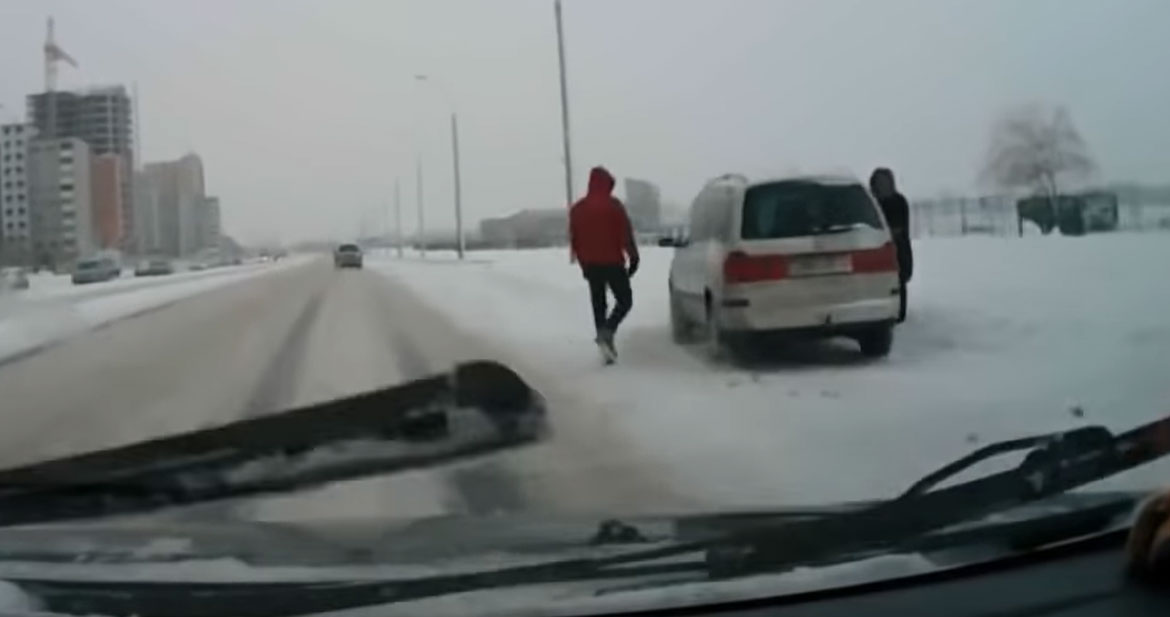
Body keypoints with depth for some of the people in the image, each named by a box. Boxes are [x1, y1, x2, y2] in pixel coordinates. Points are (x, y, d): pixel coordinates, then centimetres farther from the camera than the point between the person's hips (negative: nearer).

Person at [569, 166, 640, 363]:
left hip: (591, 265, 5)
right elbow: (626, 234, -10)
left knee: (598, 304, 12)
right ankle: (606, 332, -19)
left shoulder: (577, 208, 8)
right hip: (613, 262, -5)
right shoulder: (613, 205, -9)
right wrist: (633, 258, -1)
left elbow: (574, 240, 12)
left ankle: (604, 337, 9)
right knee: (625, 300, 3)